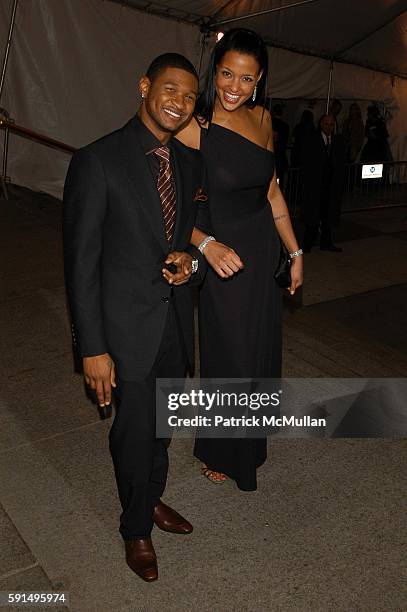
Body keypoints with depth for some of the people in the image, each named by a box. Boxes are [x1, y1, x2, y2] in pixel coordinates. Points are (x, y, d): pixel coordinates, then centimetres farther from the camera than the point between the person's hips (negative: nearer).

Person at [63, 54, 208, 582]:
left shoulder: (190, 162, 4)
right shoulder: (97, 161, -14)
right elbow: (82, 261, -14)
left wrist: (192, 259, -8)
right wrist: (93, 348, -15)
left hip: (176, 319, 5)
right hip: (126, 325, -5)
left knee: (160, 425, 21)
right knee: (135, 433, 9)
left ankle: (152, 499, 47)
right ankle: (137, 529, 35)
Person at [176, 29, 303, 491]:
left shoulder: (262, 119, 2)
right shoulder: (194, 128, -17)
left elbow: (271, 192, 9)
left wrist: (295, 252, 10)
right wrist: (207, 244, -32)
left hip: (264, 252, 6)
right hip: (225, 255, -6)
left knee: (260, 348, 18)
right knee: (230, 355, 7)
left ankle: (250, 441, 44)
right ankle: (220, 454, 33)